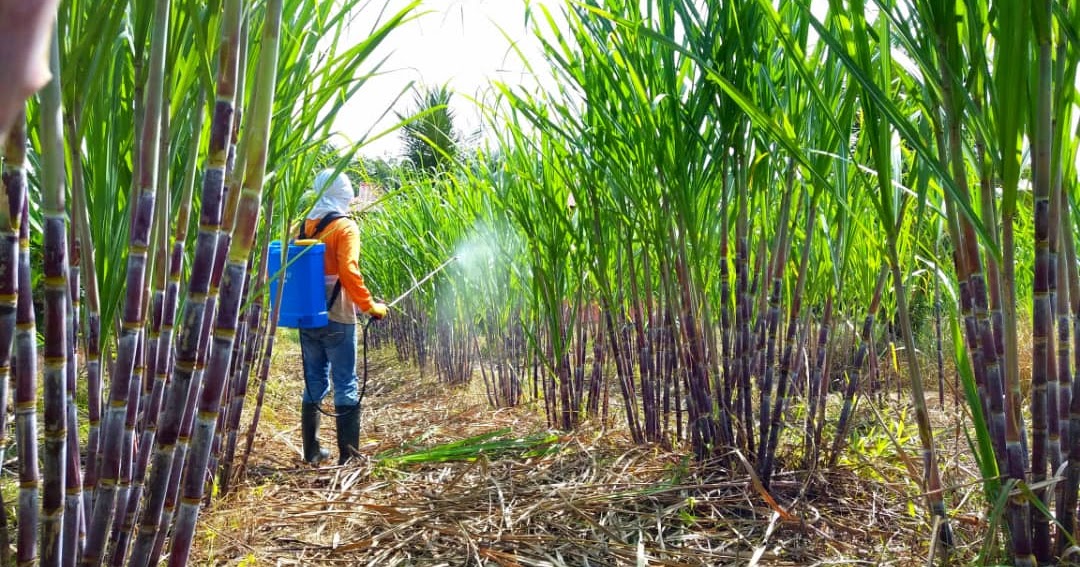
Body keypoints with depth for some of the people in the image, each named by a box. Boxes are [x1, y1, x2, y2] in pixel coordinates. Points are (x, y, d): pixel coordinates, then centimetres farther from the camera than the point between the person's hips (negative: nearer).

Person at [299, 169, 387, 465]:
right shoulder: (345, 227, -9)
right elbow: (348, 272, -19)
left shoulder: (306, 225, 10)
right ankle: (348, 455, 1)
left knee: (314, 383, 14)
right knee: (345, 386, -1)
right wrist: (370, 306, -14)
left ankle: (311, 451, 20)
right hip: (336, 319, -6)